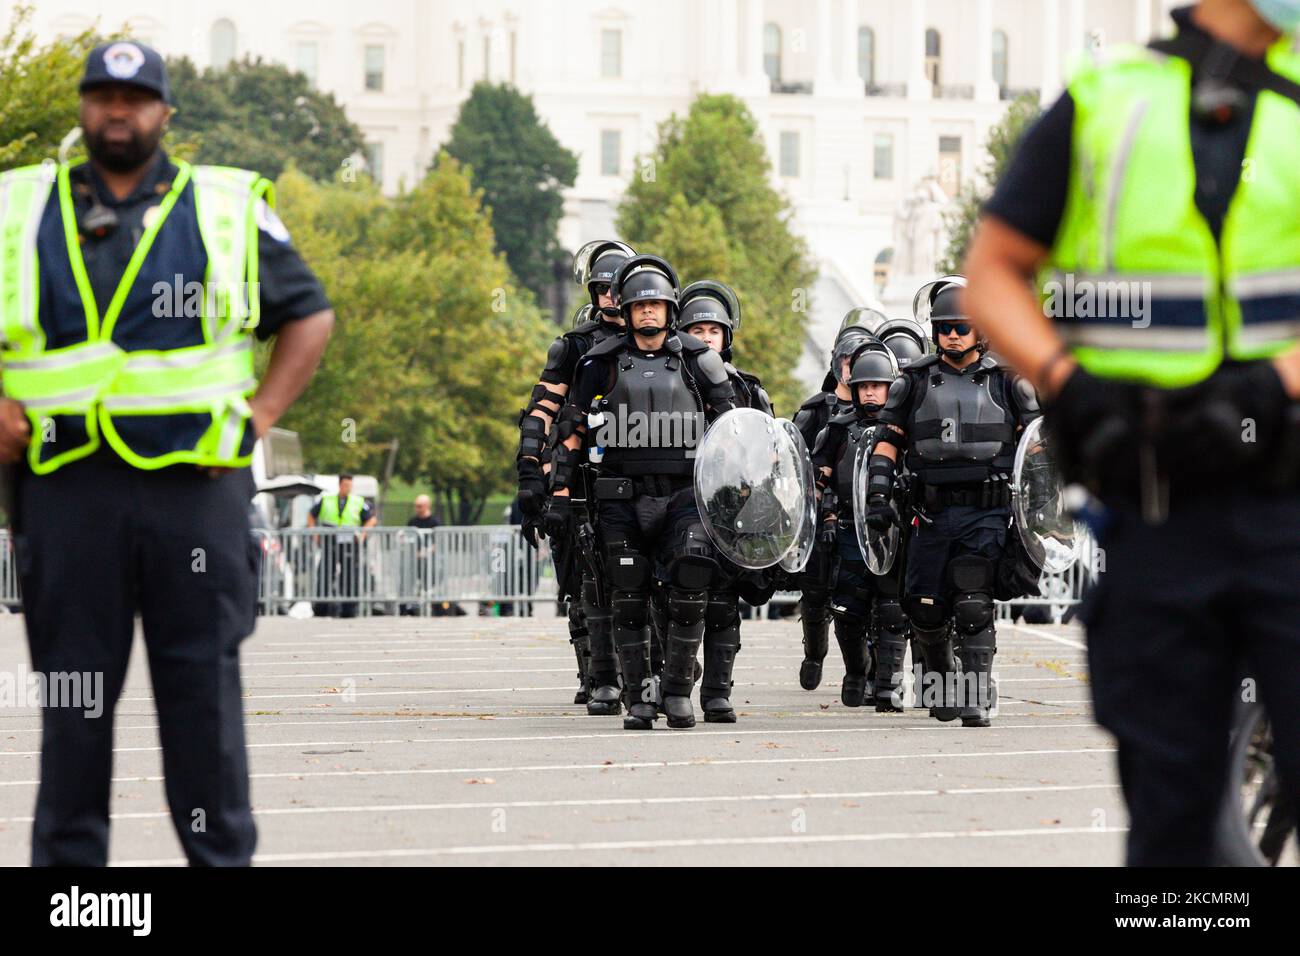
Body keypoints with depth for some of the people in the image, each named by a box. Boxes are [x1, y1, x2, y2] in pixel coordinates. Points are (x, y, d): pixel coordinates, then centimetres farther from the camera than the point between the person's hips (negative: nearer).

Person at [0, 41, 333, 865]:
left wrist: (259, 415, 2)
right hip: (69, 483, 1)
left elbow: (311, 316, 13)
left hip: (195, 482, -1)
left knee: (204, 686, 0)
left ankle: (222, 852, 6)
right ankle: (68, 859, 9)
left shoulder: (229, 211, 9)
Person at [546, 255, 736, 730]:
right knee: (629, 601, 1)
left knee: (690, 591, -15)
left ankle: (678, 691, -3)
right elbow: (572, 432, 9)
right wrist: (560, 494, 4)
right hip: (622, 497, 1)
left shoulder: (696, 360, 6)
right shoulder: (604, 364, 6)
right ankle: (639, 700, 8)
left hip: (684, 494, -1)